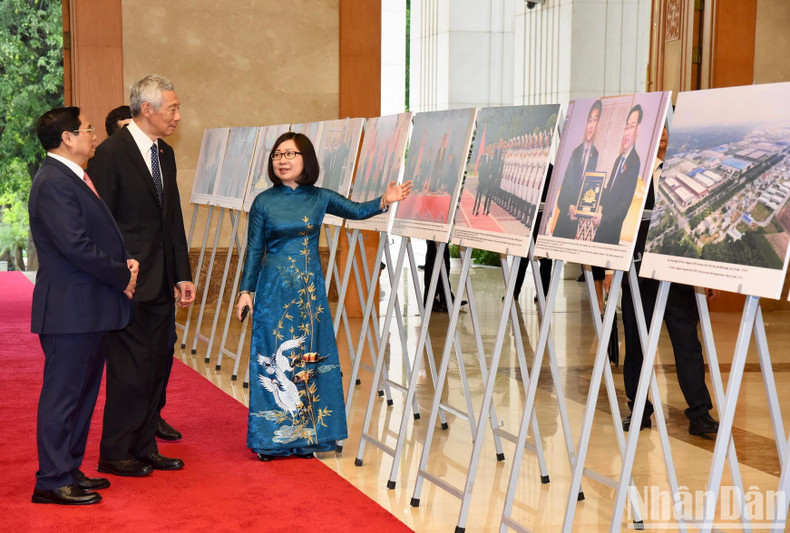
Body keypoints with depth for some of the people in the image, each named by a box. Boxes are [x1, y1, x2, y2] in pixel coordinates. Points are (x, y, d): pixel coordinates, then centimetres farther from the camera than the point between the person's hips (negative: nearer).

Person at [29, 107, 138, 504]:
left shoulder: (75, 178, 16)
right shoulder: (53, 182, -16)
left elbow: (99, 234, 21)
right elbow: (75, 246, -23)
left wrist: (125, 261, 1)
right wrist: (122, 276, -12)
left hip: (90, 309, 10)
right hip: (70, 310, -10)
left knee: (83, 393, 16)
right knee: (62, 394, -2)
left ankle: (69, 470, 27)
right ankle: (52, 482, 6)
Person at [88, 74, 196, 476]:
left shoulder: (165, 154, 14)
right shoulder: (111, 153, -11)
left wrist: (182, 275, 13)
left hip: (160, 285, 8)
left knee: (157, 367, 12)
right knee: (131, 370, -3)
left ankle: (144, 448, 23)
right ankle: (115, 454, 11)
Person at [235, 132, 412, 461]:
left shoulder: (320, 198, 4)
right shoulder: (264, 202, -1)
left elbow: (355, 210, 12)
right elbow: (254, 251, 2)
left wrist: (384, 201, -5)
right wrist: (246, 291, -1)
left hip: (311, 290, 2)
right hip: (274, 290, -2)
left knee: (310, 359, 4)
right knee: (274, 360, -2)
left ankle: (305, 436, 15)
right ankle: (270, 439, 9)